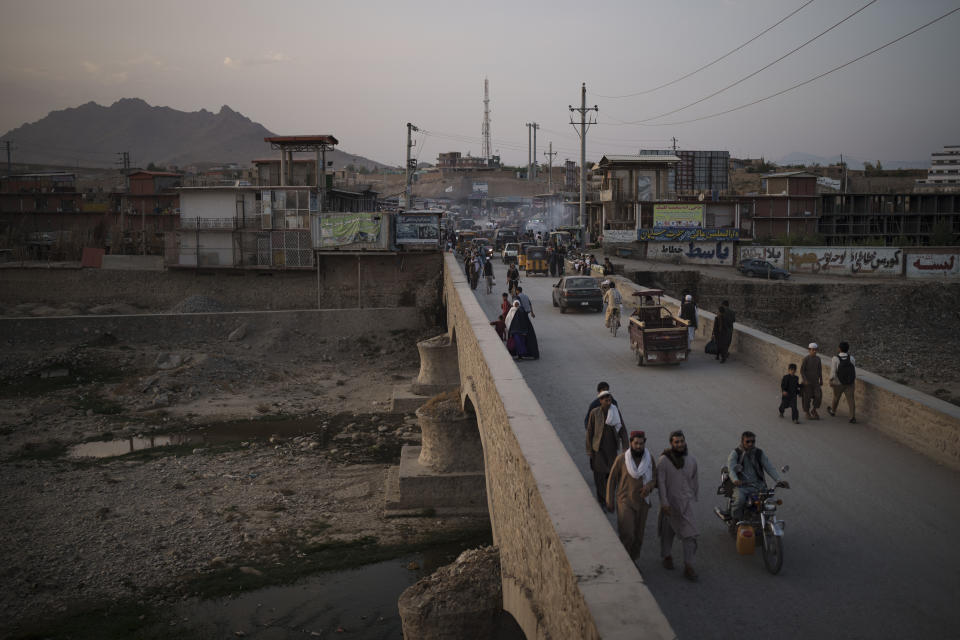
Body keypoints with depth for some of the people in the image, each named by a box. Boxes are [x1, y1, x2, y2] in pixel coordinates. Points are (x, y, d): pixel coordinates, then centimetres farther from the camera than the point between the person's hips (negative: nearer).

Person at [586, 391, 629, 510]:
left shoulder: (616, 411, -7)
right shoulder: (594, 413, -11)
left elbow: (622, 430, -4)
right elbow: (589, 432, -4)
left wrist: (626, 449, -8)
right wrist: (590, 450, -3)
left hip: (612, 447, 2)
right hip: (598, 448, -2)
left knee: (611, 473, 8)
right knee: (599, 474, 0)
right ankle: (601, 500, 13)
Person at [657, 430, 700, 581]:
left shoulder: (691, 460, 1)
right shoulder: (664, 460, -12)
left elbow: (695, 480, 14)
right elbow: (660, 482, -14)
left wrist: (693, 497, 19)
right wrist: (663, 502, -18)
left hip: (685, 502, 2)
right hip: (669, 502, -2)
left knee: (689, 534, -7)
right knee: (667, 531, 15)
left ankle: (688, 567, -4)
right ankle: (667, 556, 39)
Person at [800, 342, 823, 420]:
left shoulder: (818, 358, 3)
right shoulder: (805, 359, -14)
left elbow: (820, 370, 11)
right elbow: (801, 370, -14)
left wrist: (821, 380, 9)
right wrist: (805, 380, -21)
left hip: (815, 381, 5)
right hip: (806, 381, -5)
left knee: (818, 396, -3)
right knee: (807, 397, 1)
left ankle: (813, 410, 17)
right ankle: (807, 413, 15)